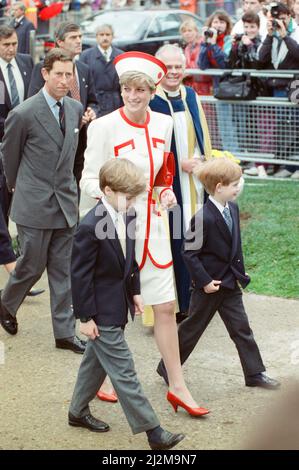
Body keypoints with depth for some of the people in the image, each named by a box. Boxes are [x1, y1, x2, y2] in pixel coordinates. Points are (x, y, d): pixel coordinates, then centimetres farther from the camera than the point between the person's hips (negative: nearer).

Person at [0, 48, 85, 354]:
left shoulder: (75, 108, 5)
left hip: (66, 203, 5)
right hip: (35, 204, -5)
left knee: (63, 271, 8)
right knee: (32, 266, 5)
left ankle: (65, 333, 14)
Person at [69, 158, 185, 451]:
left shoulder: (127, 217, 1)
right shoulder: (90, 228, -25)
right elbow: (80, 276, -20)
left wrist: (135, 291, 13)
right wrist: (86, 317, -17)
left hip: (117, 306, 9)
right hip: (101, 312, -9)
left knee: (97, 360, 22)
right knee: (123, 371, -2)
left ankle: (78, 411, 40)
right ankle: (152, 431, 2)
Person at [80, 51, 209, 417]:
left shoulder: (163, 124, 3)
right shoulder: (104, 127, -13)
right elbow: (88, 179, -9)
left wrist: (166, 192, 0)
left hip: (151, 223, 5)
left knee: (166, 307, 7)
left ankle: (177, 386, 18)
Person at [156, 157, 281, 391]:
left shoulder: (233, 208, 2)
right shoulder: (203, 218, -24)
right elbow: (189, 252, -20)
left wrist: (240, 272, 13)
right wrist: (205, 281, -19)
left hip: (230, 283, 7)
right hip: (209, 284, -7)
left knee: (241, 327, 9)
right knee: (192, 328, 7)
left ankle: (255, 373, 17)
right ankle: (167, 368, 24)